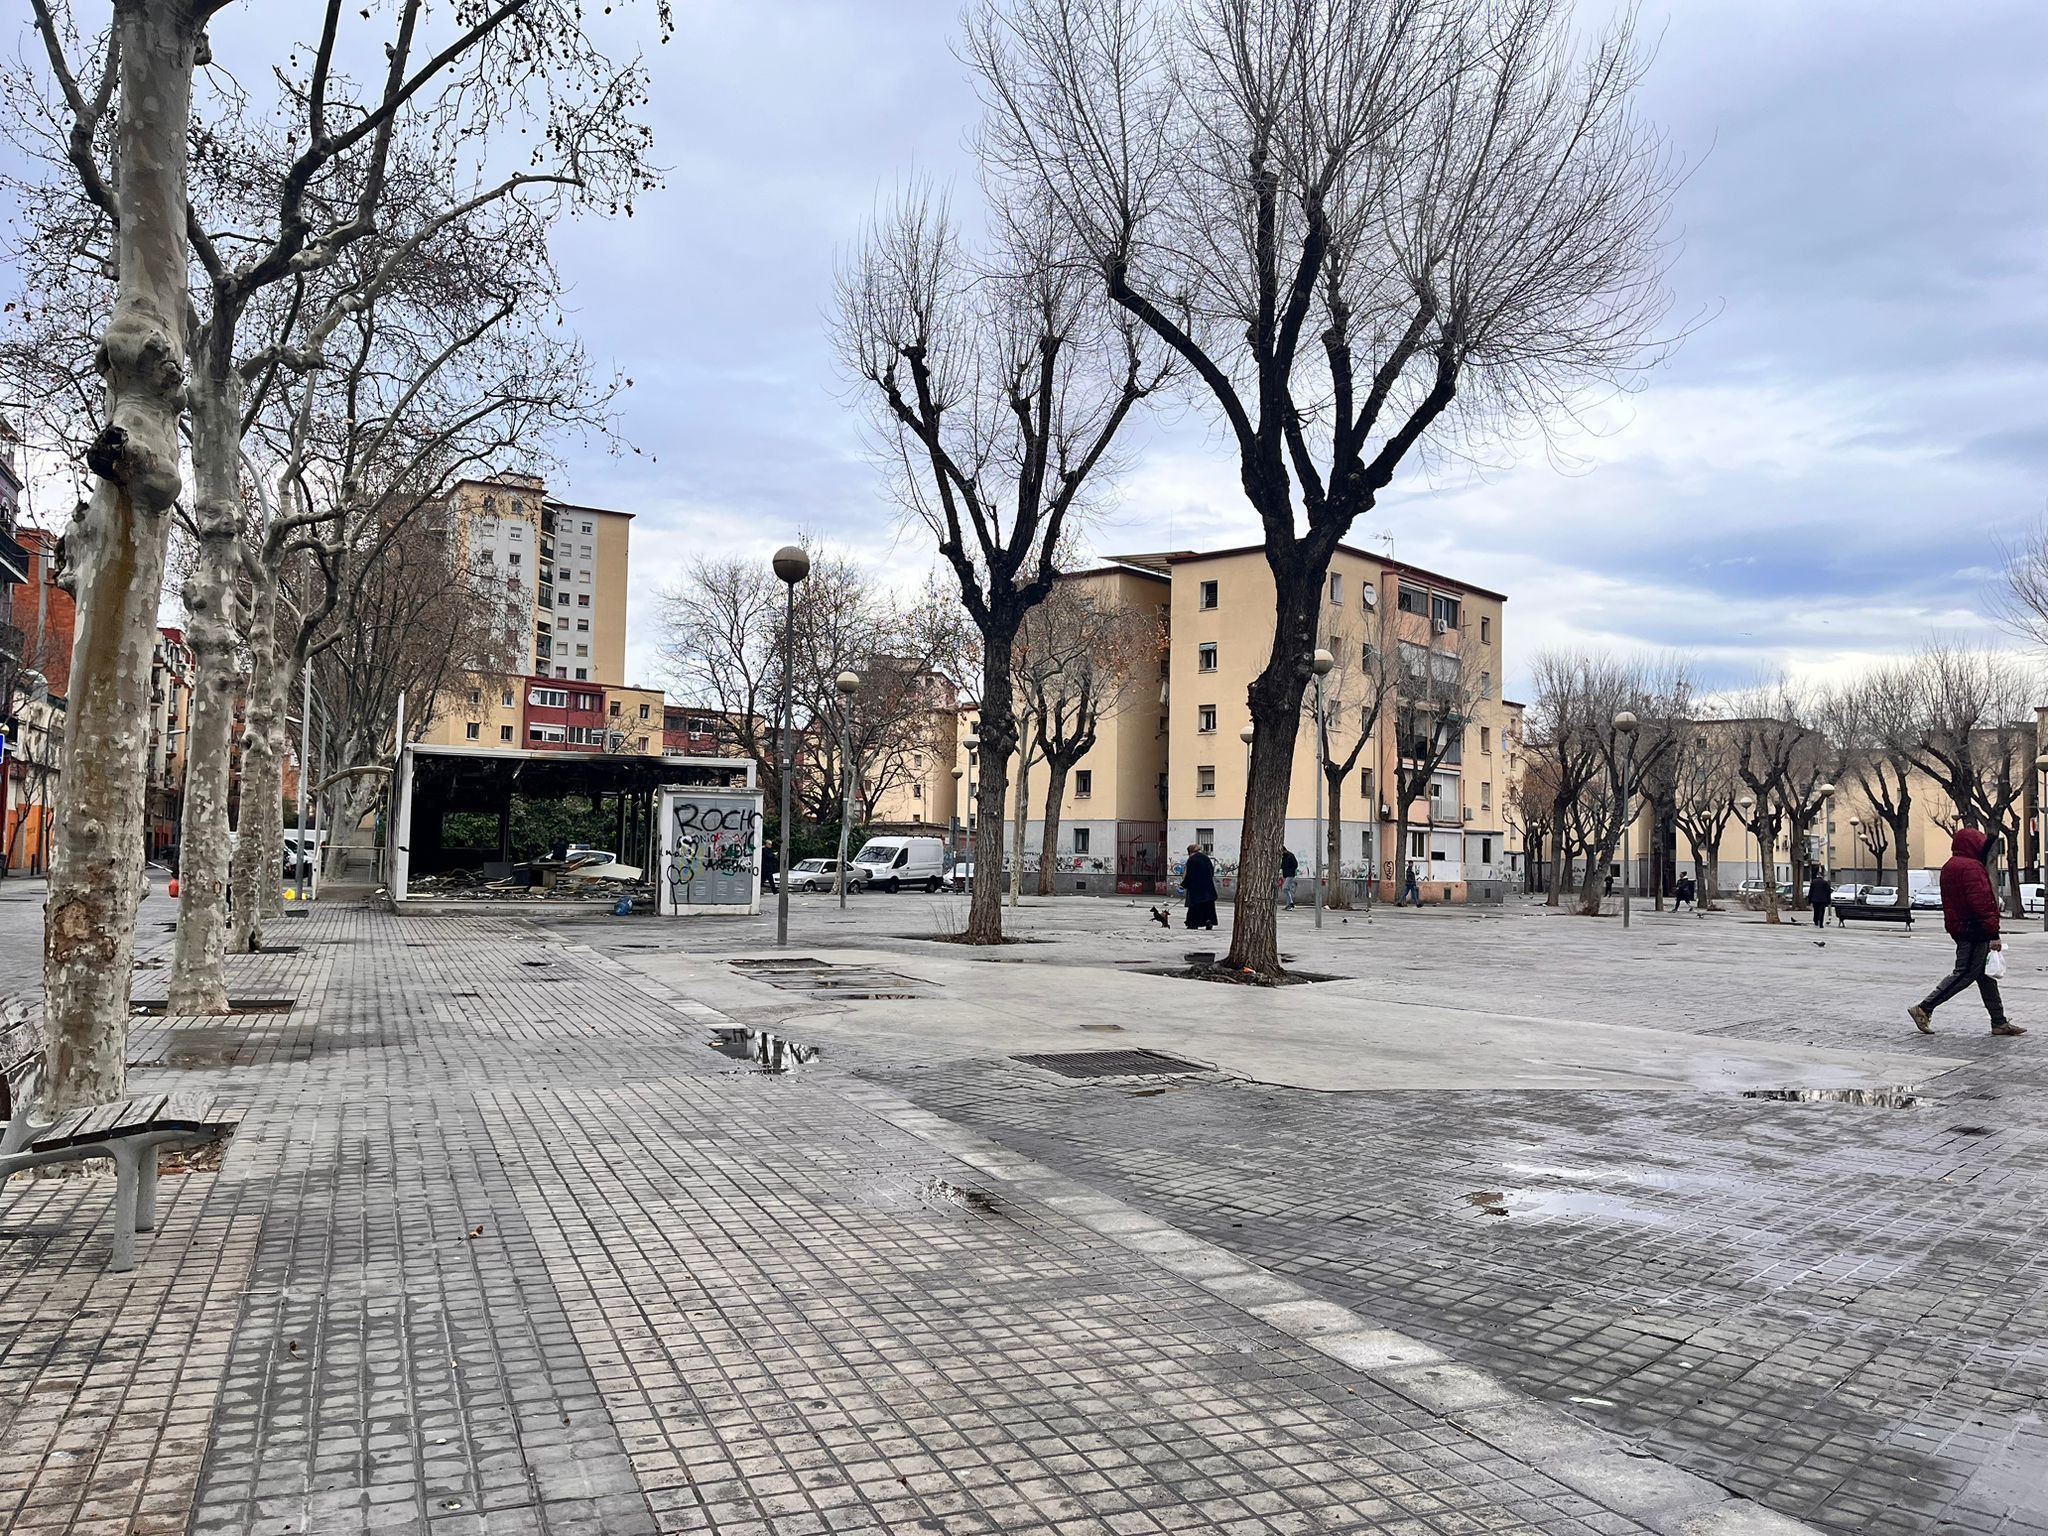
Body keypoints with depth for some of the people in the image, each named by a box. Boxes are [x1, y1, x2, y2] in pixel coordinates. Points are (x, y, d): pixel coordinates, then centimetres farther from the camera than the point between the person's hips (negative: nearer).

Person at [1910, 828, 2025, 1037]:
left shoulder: (1949, 867, 17)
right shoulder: (1971, 867, -15)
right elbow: (1982, 903, -21)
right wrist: (1993, 934, -20)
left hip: (1959, 928, 10)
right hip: (1974, 930, -10)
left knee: (1985, 976, 13)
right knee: (1965, 973, -6)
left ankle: (1999, 1022, 17)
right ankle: (1924, 1008, -5)